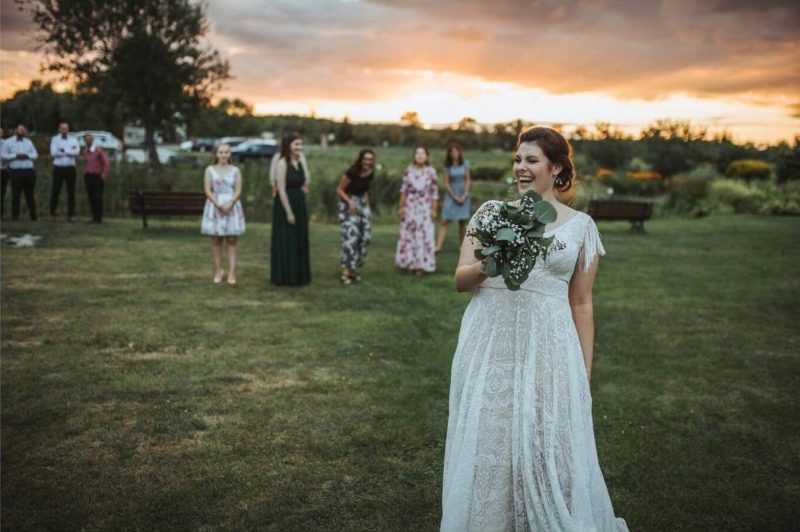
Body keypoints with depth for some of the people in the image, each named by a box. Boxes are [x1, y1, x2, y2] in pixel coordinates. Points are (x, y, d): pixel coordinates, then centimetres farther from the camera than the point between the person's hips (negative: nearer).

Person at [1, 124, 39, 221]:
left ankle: (33, 215, 10)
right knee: (16, 195, -2)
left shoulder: (28, 142, 16)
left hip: (29, 171, 3)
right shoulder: (8, 142, 5)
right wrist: (16, 156, -14)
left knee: (30, 194, 6)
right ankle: (15, 216, 4)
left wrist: (27, 155, -8)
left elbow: (35, 154, 10)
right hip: (16, 171, -3)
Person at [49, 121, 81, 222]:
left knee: (71, 192, 1)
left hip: (70, 168, 1)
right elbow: (53, 153, -9)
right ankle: (53, 213, 16)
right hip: (58, 168, -1)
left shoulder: (73, 140, 10)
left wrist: (63, 150, -10)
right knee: (55, 191, 2)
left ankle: (71, 215, 6)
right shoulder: (55, 139, 6)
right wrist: (70, 151, -8)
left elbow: (77, 152, -7)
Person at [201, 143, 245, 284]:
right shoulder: (210, 170, 5)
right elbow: (208, 191, -2)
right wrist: (219, 204, -14)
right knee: (216, 240, 3)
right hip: (214, 206, 0)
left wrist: (229, 203, -16)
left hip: (232, 206, 0)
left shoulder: (235, 170, 6)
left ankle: (232, 272, 0)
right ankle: (218, 269, 13)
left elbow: (238, 191, 0)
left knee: (232, 240, -2)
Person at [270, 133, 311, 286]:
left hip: (300, 205, 8)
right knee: (286, 243, 0)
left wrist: (301, 209, 11)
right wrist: (289, 212, -20)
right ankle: (285, 278, 9)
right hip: (285, 205, -8)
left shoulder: (300, 164, 11)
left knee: (299, 242, 12)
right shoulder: (282, 163, -13)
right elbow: (281, 189, -17)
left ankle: (298, 276, 22)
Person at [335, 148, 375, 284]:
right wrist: (350, 202, -23)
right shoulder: (352, 173, -18)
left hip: (362, 204, 7)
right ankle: (346, 271, -14)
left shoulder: (370, 174, 2)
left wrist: (366, 203, 8)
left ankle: (354, 269, 15)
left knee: (365, 237, 5)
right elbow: (339, 190, -13)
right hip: (348, 205, -7)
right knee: (351, 236, -16)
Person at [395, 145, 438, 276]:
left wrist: (434, 210, -4)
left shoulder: (431, 172, -6)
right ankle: (410, 262, 19)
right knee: (408, 235, 7)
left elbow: (434, 192, -3)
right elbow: (403, 190, 3)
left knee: (424, 236, 1)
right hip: (410, 207, 2)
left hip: (424, 209, -2)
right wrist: (401, 207, 1)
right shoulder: (408, 170, -2)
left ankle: (420, 265, 9)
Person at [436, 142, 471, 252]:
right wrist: (454, 197, -9)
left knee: (462, 223, 4)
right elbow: (446, 183, -3)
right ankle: (438, 246, -12)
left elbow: (467, 180, 3)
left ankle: (462, 246, 13)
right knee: (445, 221, -8)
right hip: (451, 195, -1)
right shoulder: (448, 166, -2)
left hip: (463, 195, 1)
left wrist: (464, 196, -7)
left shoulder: (465, 164, 2)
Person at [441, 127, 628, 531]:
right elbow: (460, 280, 3)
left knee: (547, 450, 3)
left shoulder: (580, 226, 4)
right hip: (488, 345, 1)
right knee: (485, 446, 8)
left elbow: (581, 304, 6)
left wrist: (584, 373, 4)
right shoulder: (490, 212, 6)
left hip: (547, 349, -1)